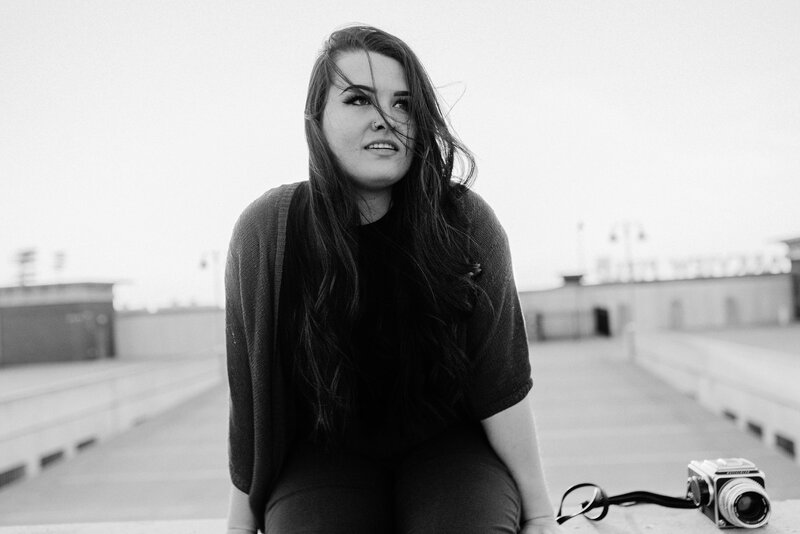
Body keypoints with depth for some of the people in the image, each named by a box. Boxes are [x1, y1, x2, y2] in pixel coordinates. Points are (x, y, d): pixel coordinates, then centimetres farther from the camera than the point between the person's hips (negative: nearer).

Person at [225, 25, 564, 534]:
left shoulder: (466, 222, -15)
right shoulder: (265, 230, -14)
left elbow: (501, 385, -11)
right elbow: (250, 392, -7)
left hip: (448, 443, 1)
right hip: (324, 454, 0)